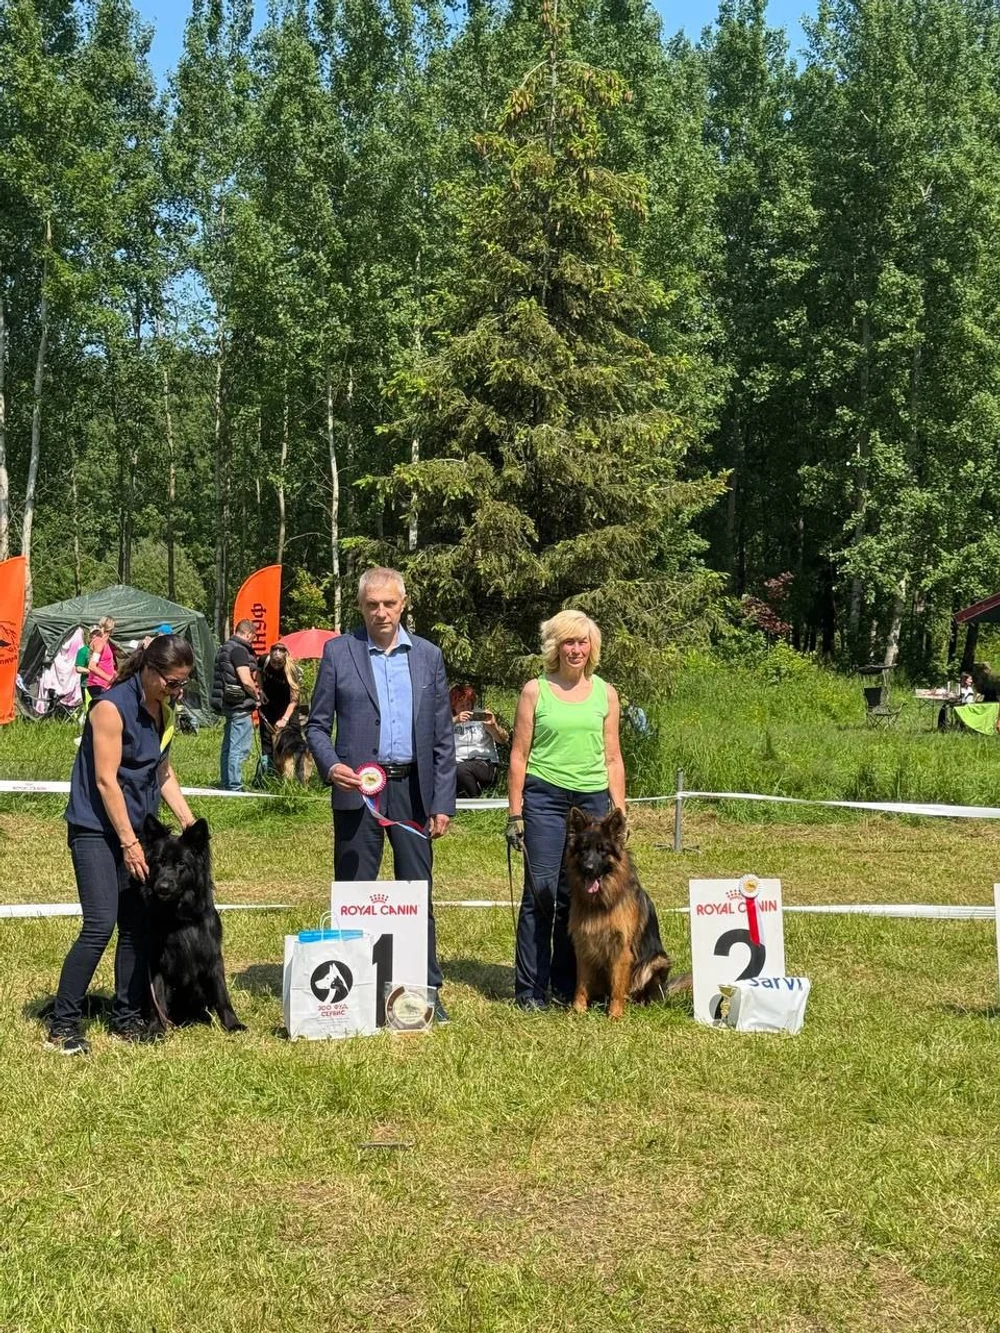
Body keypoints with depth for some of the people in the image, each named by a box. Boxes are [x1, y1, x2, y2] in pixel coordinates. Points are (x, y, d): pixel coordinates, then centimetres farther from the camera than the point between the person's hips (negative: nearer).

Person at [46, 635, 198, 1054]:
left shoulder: (163, 709, 8)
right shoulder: (112, 707, -16)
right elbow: (106, 780, -18)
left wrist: (187, 820, 9)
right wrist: (128, 843, -17)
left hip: (136, 828, 8)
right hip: (97, 830, -8)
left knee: (137, 926, 6)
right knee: (99, 926, -14)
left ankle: (127, 1018, 16)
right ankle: (62, 1025, -6)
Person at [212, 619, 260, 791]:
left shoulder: (226, 648, 16)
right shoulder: (239, 649, -14)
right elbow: (246, 680, -22)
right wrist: (257, 696, -5)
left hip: (229, 704, 10)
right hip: (241, 705, -10)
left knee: (228, 747, 16)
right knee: (240, 748, -8)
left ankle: (225, 785, 23)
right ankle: (234, 787, -8)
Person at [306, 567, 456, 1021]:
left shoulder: (429, 656, 8)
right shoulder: (338, 652, 2)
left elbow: (442, 737, 8)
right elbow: (317, 724, 4)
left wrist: (443, 803, 3)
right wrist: (330, 766, -16)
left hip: (413, 788, 2)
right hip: (357, 788, -2)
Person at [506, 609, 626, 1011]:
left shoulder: (605, 693, 11)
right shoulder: (535, 691, 3)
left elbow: (613, 759, 13)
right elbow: (519, 755, 3)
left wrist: (620, 812, 7)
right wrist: (515, 812, -2)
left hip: (593, 800, 3)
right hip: (544, 798, -3)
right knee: (540, 891, -5)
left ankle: (567, 986, 15)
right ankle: (530, 988, 2)